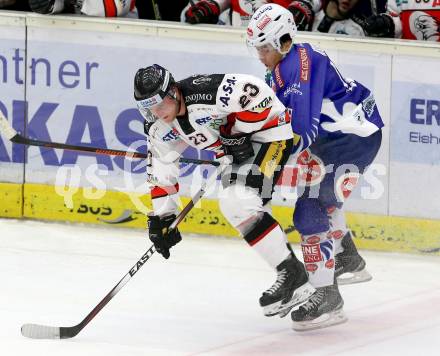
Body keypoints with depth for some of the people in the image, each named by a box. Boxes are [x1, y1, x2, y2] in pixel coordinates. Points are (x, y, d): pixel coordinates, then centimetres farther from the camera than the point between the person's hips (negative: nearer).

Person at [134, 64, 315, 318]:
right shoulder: (160, 128, -3)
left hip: (269, 130, -10)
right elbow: (161, 169, 6)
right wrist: (161, 217, 3)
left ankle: (294, 276, -19)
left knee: (239, 202, -22)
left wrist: (241, 135, -23)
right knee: (234, 205, 5)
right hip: (240, 146, 10)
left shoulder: (205, 93, -31)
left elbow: (257, 92, -31)